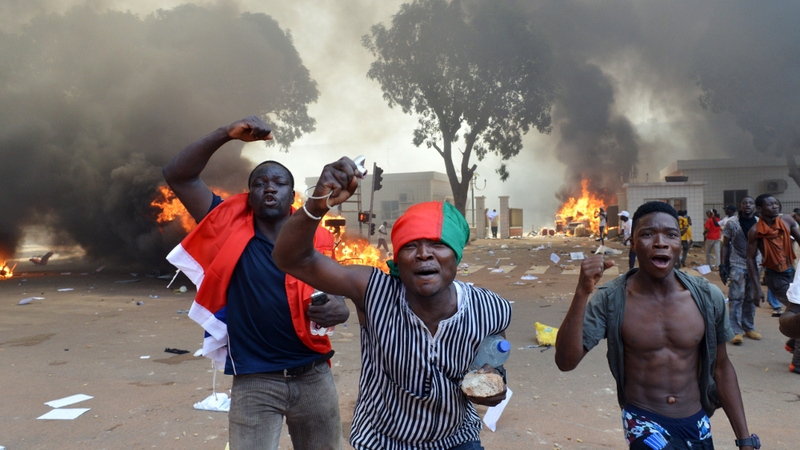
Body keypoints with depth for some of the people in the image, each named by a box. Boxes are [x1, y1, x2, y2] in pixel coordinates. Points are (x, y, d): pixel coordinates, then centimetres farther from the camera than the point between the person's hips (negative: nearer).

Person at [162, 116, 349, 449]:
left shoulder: (316, 240, 0)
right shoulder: (230, 228, -1)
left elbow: (337, 299, 6)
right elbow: (177, 176, -5)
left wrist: (337, 311, -19)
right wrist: (227, 134, -16)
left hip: (314, 377, 2)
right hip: (254, 382, -2)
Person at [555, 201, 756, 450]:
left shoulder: (708, 297, -8)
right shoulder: (610, 300, -16)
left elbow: (721, 367, 5)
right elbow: (565, 361, -24)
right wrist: (582, 292, -34)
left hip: (698, 423, 4)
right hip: (644, 422, -3)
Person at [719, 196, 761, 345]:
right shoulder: (732, 224, -3)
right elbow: (725, 245, 1)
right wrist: (723, 265, -5)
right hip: (737, 265, -3)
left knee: (751, 298, 10)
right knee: (736, 297, -8)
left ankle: (749, 328, 22)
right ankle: (736, 331, -6)